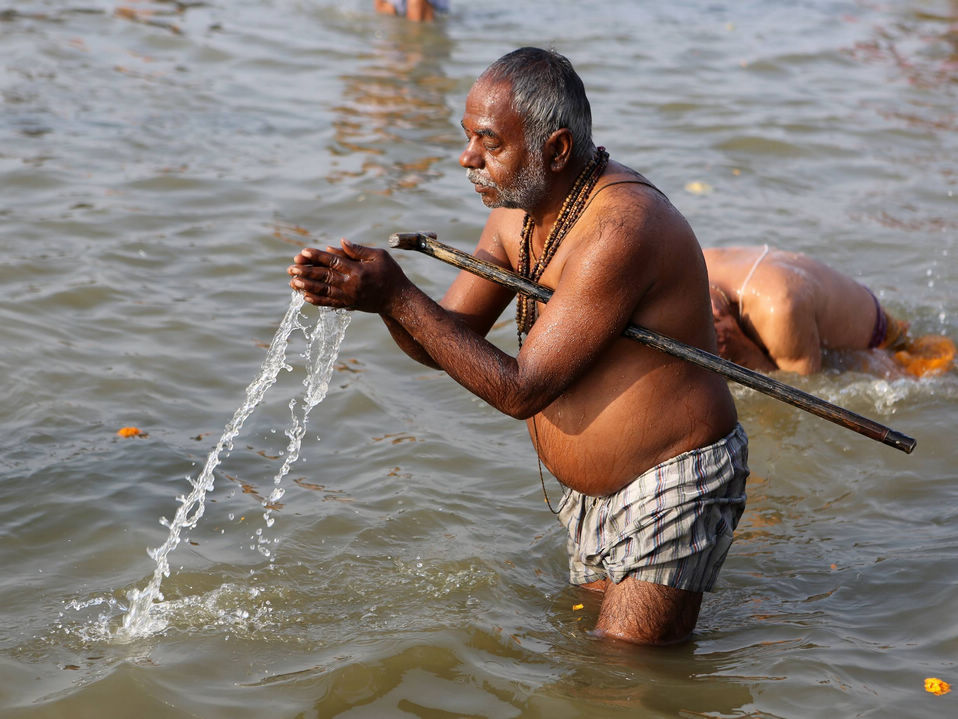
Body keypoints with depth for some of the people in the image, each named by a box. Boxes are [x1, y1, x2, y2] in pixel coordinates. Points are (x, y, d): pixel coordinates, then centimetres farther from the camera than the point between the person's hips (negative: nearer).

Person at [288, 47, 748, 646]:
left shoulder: (620, 228, -28)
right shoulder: (518, 210, 2)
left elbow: (521, 390, -27)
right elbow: (442, 343, 3)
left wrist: (397, 298, -28)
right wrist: (383, 295, -19)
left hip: (673, 487, -9)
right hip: (594, 492, 9)